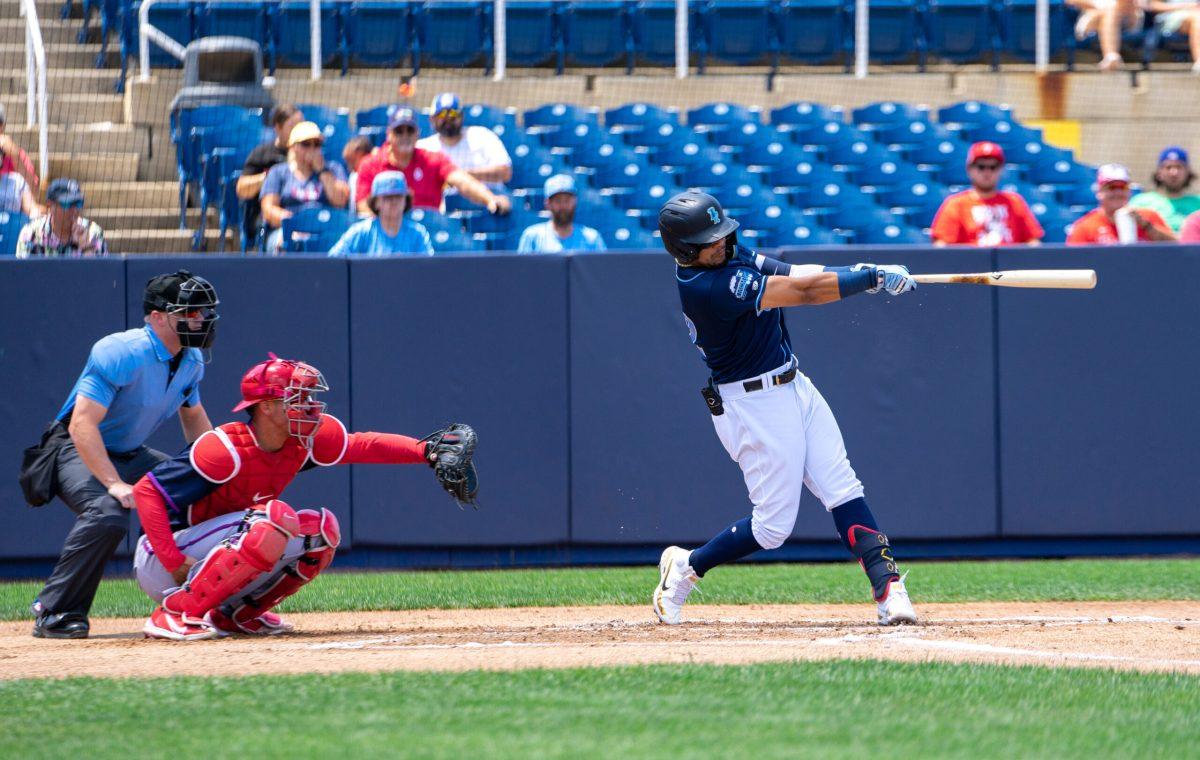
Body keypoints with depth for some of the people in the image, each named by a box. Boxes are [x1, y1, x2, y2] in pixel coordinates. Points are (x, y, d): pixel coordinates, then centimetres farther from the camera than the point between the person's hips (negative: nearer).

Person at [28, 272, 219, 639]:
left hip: (130, 455, 9)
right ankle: (53, 613, -28)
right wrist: (114, 484, -38)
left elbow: (193, 416, 18)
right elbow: (82, 424, -31)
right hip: (77, 452, -9)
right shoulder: (121, 354, -27)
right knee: (107, 514, -36)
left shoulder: (191, 360, 0)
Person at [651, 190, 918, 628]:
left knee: (844, 493, -2)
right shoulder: (707, 287, -25)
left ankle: (888, 592, -6)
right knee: (773, 526, -2)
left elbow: (791, 274, -1)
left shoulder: (732, 259, 5)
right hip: (753, 406, -9)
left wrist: (862, 274, -17)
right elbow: (802, 292, -23)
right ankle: (686, 567, 18)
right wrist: (872, 278, -16)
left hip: (794, 388, 9)